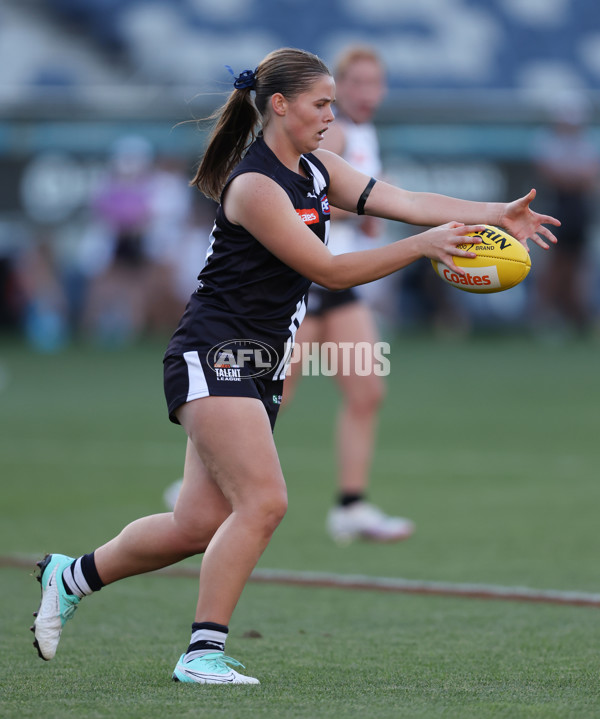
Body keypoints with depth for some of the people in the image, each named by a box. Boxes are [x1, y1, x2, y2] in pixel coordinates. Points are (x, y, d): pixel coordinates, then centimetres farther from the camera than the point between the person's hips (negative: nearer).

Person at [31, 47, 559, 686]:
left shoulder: (315, 169, 11)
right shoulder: (255, 185, -17)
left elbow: (403, 200, 3)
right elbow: (330, 270, -17)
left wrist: (496, 214, -7)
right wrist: (421, 245, -21)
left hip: (258, 367, 9)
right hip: (214, 355, -9)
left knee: (199, 524, 7)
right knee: (263, 501, -19)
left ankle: (71, 577, 26)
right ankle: (202, 652, -14)